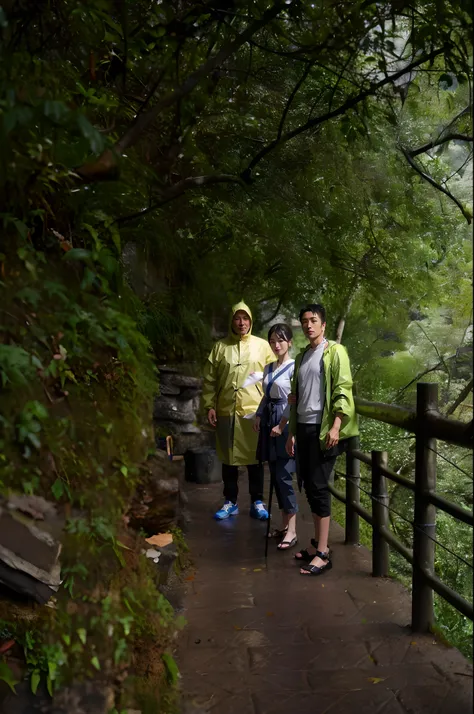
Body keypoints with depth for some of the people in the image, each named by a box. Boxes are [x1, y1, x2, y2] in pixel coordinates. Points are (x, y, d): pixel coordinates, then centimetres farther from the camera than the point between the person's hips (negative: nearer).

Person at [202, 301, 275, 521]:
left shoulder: (262, 345, 4)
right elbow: (209, 380, 5)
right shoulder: (220, 347, 5)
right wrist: (209, 406, -1)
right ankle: (230, 502, 21)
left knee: (255, 457, 7)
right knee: (228, 458, 9)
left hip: (254, 409, -1)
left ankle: (257, 502, 18)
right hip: (226, 410, 1)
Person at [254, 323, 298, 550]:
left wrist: (282, 426, -16)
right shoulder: (268, 368, 13)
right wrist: (259, 416, 8)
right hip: (269, 420, 8)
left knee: (284, 476, -8)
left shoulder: (294, 367, -10)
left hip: (286, 423, -8)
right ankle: (284, 523, 19)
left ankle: (292, 531, -2)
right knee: (275, 476, 9)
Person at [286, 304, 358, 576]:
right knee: (309, 486, 9)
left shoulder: (335, 352, -4)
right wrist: (292, 432, 16)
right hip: (304, 428, 7)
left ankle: (323, 554, -1)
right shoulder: (302, 357, 17)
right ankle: (319, 544, 19)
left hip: (323, 429, -7)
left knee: (318, 487, -7)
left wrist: (336, 427, -20)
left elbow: (343, 391, -11)